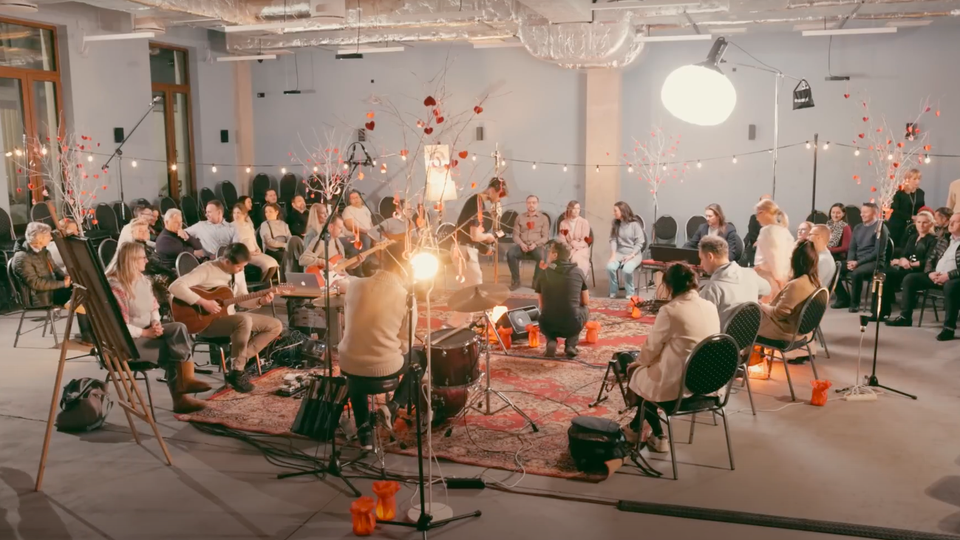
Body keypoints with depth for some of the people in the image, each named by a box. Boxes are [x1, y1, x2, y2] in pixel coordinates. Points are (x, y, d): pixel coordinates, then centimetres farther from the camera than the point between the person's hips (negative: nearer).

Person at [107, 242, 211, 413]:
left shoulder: (143, 279, 8)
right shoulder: (115, 287, -18)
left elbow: (154, 307, 14)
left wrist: (155, 323, -7)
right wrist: (146, 332, -19)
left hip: (147, 331, 7)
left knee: (179, 328, -20)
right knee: (170, 349, -23)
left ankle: (185, 379, -26)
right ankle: (180, 396, -11)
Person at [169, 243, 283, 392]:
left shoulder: (238, 271, 5)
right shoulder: (207, 269, -18)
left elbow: (242, 299, 13)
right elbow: (175, 287, -28)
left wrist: (260, 301, -7)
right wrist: (203, 302, -29)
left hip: (230, 316, 8)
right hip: (206, 320, -8)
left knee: (276, 325, -1)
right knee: (244, 321, -37)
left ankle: (239, 361, -5)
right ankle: (236, 372, -21)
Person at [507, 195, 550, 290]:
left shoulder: (544, 218, 10)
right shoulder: (520, 218, 15)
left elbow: (545, 237, 3)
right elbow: (515, 235, 9)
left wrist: (535, 244, -16)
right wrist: (521, 244, -13)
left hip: (536, 246, -2)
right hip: (522, 246, 2)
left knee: (541, 256, -38)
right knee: (510, 253, -32)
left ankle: (536, 282, -16)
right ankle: (516, 281, -18)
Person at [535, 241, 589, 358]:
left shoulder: (544, 273, 3)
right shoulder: (578, 272, 2)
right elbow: (586, 302, 13)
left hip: (548, 326, 1)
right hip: (573, 326, -1)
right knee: (585, 309, 31)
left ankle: (551, 342, 6)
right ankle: (571, 345, 13)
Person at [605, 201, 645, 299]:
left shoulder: (634, 224, -7)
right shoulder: (615, 223, 8)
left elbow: (639, 243, -8)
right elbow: (613, 240, 2)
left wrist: (631, 256, -19)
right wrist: (613, 255, -12)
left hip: (634, 254, -4)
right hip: (619, 252, 4)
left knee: (626, 269, -34)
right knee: (610, 267, -28)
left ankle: (630, 293, -8)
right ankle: (613, 291, -5)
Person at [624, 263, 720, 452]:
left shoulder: (670, 310, -18)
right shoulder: (711, 307, 3)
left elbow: (652, 347, -8)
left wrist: (640, 361, 14)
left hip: (677, 386, -7)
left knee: (637, 374, 22)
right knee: (648, 373, 29)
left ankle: (658, 437, 30)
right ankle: (636, 427, 39)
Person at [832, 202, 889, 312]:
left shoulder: (881, 228, -6)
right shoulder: (858, 228, 17)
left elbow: (877, 252, -14)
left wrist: (858, 262, -20)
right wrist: (850, 261, -7)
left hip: (873, 262, -7)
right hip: (856, 261, 7)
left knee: (856, 273, -37)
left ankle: (855, 303, -16)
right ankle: (843, 298, 2)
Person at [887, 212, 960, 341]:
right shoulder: (943, 239, 18)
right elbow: (930, 258, 16)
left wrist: (949, 275, -26)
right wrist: (930, 272, -4)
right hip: (936, 275, 8)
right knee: (910, 278, -6)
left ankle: (949, 327, -34)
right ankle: (905, 317, -2)